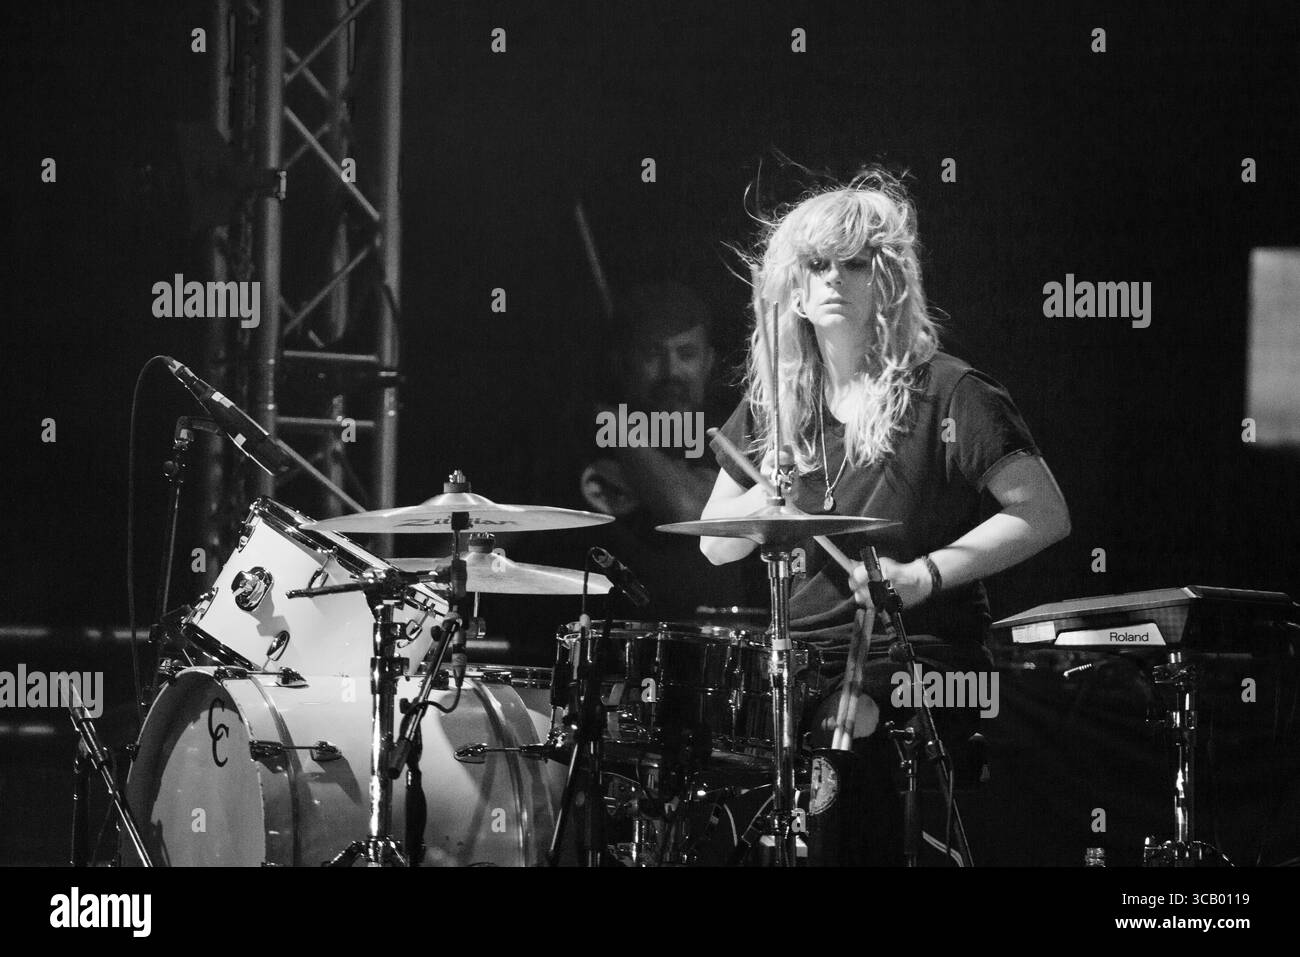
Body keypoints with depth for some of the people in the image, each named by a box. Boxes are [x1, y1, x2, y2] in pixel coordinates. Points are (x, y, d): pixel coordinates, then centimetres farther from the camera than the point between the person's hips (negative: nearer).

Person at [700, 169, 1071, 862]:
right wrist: (767, 500, -8)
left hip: (920, 656, -5)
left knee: (831, 737, -34)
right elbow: (715, 545, 15)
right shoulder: (774, 397, 11)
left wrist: (925, 574, -19)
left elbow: (1046, 515, -11)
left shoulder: (944, 394, -6)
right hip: (802, 650, 5)